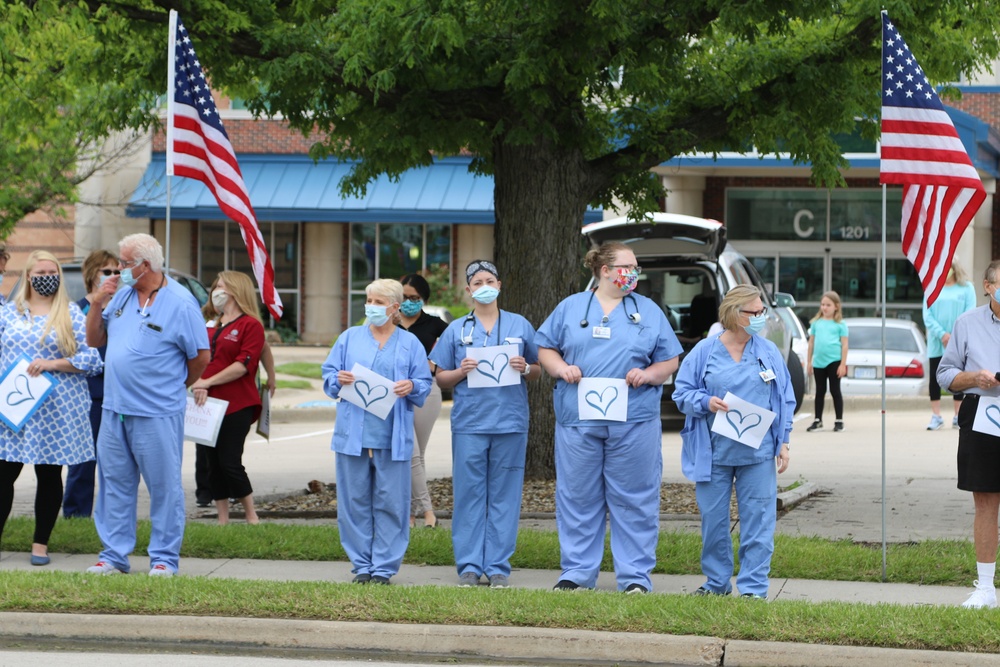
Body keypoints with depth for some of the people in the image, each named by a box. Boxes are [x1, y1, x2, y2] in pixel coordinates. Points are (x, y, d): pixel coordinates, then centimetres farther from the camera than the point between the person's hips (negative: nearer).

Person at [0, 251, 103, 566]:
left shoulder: (71, 315, 2)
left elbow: (92, 359, -4)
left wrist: (52, 364, -15)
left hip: (55, 410, -1)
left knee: (49, 476, 5)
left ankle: (41, 544, 13)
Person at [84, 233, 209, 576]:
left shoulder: (180, 303, -10)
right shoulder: (121, 294, 9)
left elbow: (201, 357, -5)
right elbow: (94, 339, 13)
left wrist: (175, 386, 7)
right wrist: (99, 303, -2)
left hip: (157, 414, -6)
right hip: (114, 408, 6)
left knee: (164, 486, 1)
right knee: (114, 482, 9)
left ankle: (164, 558, 7)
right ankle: (113, 555, 16)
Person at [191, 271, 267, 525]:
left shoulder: (250, 325, -5)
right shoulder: (211, 326, 17)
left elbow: (244, 364, -14)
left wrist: (208, 382, -16)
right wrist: (198, 385, -7)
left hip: (237, 406, -7)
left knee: (230, 462, -7)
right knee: (214, 464, 6)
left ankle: (252, 518, 5)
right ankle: (223, 520, 12)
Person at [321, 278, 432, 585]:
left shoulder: (410, 343, 8)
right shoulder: (350, 338, 11)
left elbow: (425, 384, 7)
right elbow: (328, 376, 11)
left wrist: (411, 387, -14)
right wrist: (338, 379, -11)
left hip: (392, 437, -1)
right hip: (353, 433, 1)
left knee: (391, 502, -1)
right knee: (355, 501, 3)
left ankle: (384, 566, 5)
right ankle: (362, 565, 10)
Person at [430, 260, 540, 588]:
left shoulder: (520, 326, 10)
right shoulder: (456, 330, 9)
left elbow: (537, 371, 15)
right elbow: (441, 378, 10)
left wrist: (525, 368, -7)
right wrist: (461, 371, -10)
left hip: (510, 422, 0)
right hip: (469, 422, 0)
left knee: (504, 496, 1)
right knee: (469, 494, -1)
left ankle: (498, 567, 5)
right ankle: (469, 566, 4)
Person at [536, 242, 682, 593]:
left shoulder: (649, 311, 11)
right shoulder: (571, 307, 11)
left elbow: (669, 361, 11)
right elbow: (545, 349, 12)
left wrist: (648, 374, -9)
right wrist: (561, 367, -7)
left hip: (634, 422, 0)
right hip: (578, 420, 1)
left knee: (634, 499, -1)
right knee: (578, 498, 3)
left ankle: (635, 575, 4)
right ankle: (577, 573, 11)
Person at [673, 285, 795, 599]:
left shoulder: (769, 352, 6)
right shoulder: (705, 351, 1)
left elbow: (785, 400, 9)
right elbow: (682, 393, 3)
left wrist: (783, 442, 3)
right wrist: (706, 402, -16)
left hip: (757, 454, 0)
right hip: (714, 452, 0)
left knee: (757, 521, -2)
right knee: (713, 520, 7)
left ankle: (753, 587, 3)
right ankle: (717, 582, 21)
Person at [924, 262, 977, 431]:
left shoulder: (966, 288, 2)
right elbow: (927, 315, -1)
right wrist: (942, 334, -14)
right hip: (936, 342, 1)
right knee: (935, 378, -1)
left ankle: (958, 416, 9)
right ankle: (936, 416, 4)